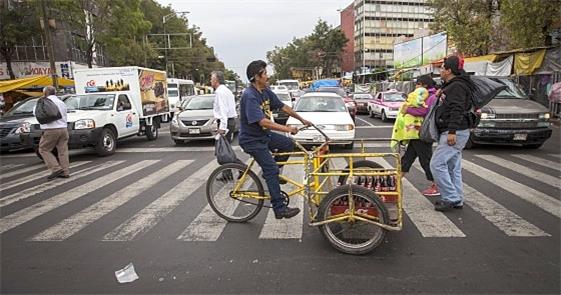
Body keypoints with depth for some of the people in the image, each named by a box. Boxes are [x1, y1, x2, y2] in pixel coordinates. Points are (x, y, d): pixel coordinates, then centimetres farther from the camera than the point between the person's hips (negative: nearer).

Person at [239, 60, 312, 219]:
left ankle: (271, 175, 20)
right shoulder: (249, 96, -25)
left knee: (288, 144, 7)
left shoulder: (266, 92, 2)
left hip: (264, 134, 9)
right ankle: (279, 209, -5)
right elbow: (262, 121, -32)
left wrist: (302, 119, 13)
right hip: (251, 139, -9)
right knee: (272, 169, -12)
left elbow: (283, 107, 10)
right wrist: (287, 129, -30)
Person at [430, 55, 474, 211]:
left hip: (455, 133, -11)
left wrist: (452, 131, -28)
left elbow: (457, 110, -23)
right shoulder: (451, 85, 20)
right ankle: (457, 200, 18)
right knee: (453, 167, 12)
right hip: (451, 132, 11)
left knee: (437, 164, -12)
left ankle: (451, 197, -5)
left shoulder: (457, 86, -13)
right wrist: (441, 95, 13)